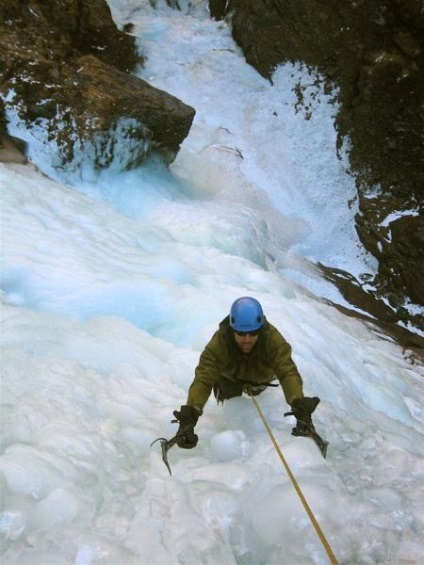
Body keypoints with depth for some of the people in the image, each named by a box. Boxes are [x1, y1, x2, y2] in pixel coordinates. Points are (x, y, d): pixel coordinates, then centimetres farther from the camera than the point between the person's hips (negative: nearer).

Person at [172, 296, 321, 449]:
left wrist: (300, 405, -72)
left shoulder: (273, 338, -45)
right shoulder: (219, 342, -45)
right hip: (230, 375, 0)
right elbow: (203, 379, -51)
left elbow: (288, 373, -53)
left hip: (261, 375, 0)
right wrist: (189, 414, -68)